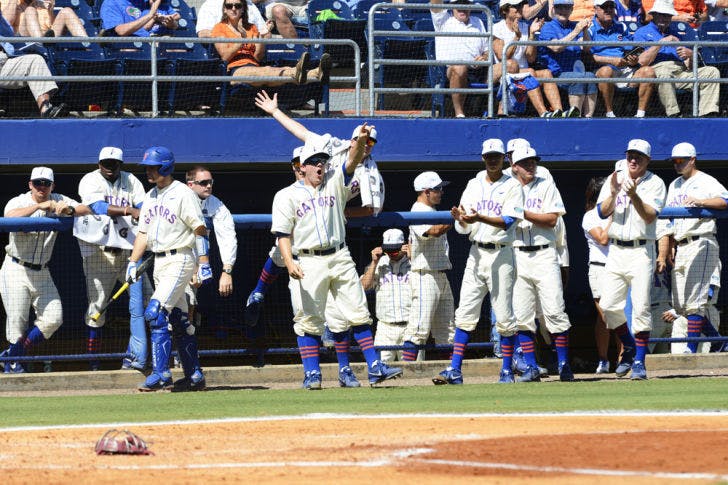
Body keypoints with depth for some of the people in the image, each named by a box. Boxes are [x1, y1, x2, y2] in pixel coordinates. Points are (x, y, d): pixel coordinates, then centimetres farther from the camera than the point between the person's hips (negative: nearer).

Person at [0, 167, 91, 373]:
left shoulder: (58, 201, 2)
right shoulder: (18, 202, -10)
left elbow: (86, 209, -9)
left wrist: (69, 210, -30)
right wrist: (39, 206, -41)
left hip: (42, 273, 5)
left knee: (52, 319, -3)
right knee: (17, 321, -6)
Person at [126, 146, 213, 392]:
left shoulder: (182, 194, -9)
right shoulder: (150, 197, 15)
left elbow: (200, 230, -12)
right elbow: (143, 233, 18)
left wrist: (204, 265, -17)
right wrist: (133, 262, 7)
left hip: (179, 261, -8)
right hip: (159, 262, 8)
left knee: (156, 313, -19)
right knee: (179, 320, 10)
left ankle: (161, 374, -19)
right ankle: (194, 376, 14)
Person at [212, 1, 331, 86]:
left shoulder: (252, 28, 27)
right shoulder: (220, 28, 16)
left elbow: (258, 58, 14)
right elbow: (225, 56, 0)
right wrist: (242, 37, -9)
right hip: (234, 70, -4)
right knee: (266, 71, -39)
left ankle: (316, 74, -62)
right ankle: (296, 74, -72)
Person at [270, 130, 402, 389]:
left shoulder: (334, 182, 12)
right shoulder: (287, 196, 4)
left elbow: (352, 161, -5)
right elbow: (283, 233, -3)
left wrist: (361, 141, -26)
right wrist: (289, 263, -18)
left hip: (340, 258, 3)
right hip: (310, 262, -3)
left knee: (359, 313, 0)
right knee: (309, 319, -5)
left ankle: (374, 367, 1)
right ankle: (312, 374, 0)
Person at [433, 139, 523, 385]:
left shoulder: (512, 186, 0)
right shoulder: (473, 185, 13)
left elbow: (507, 221, -14)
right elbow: (464, 229, 9)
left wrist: (480, 218, -28)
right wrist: (460, 219, -14)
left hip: (501, 254, -4)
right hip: (476, 254, 4)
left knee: (504, 317, -2)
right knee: (465, 314, -1)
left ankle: (507, 371, 6)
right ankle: (454, 370, -3)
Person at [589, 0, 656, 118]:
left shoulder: (621, 28, 21)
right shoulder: (590, 29, 4)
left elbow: (629, 52, 18)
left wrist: (633, 60, -7)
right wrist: (612, 61, -14)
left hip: (626, 71, 5)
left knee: (648, 71, -18)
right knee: (606, 71, -39)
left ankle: (640, 114, -19)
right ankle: (609, 114, -30)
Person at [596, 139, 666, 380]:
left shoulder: (655, 183, 1)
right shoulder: (614, 179, 10)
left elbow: (650, 216, -12)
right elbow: (603, 212, 0)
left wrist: (634, 196, -25)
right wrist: (614, 193, -18)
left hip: (641, 251, -3)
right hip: (616, 250, 3)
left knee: (641, 307, -9)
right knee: (609, 306, -2)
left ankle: (639, 361, -2)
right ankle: (629, 348, 20)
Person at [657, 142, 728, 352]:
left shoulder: (705, 182, 0)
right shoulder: (674, 186, 23)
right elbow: (668, 222, 22)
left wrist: (700, 201, -31)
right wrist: (663, 254, 16)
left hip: (701, 245, -8)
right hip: (680, 249, 8)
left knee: (695, 301, -13)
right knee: (680, 304, 4)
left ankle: (691, 350, -13)